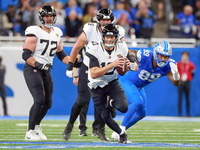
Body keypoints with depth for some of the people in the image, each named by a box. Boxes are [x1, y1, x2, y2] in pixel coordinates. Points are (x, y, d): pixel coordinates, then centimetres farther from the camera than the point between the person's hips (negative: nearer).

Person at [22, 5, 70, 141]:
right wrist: (38, 65, -29)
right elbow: (26, 55, -16)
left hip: (46, 71, 7)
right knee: (40, 99, -22)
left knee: (48, 103, 8)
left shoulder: (57, 33, 11)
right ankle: (30, 132, -18)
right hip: (32, 69, -7)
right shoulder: (35, 33, -12)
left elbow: (61, 54, 23)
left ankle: (36, 126, 35)